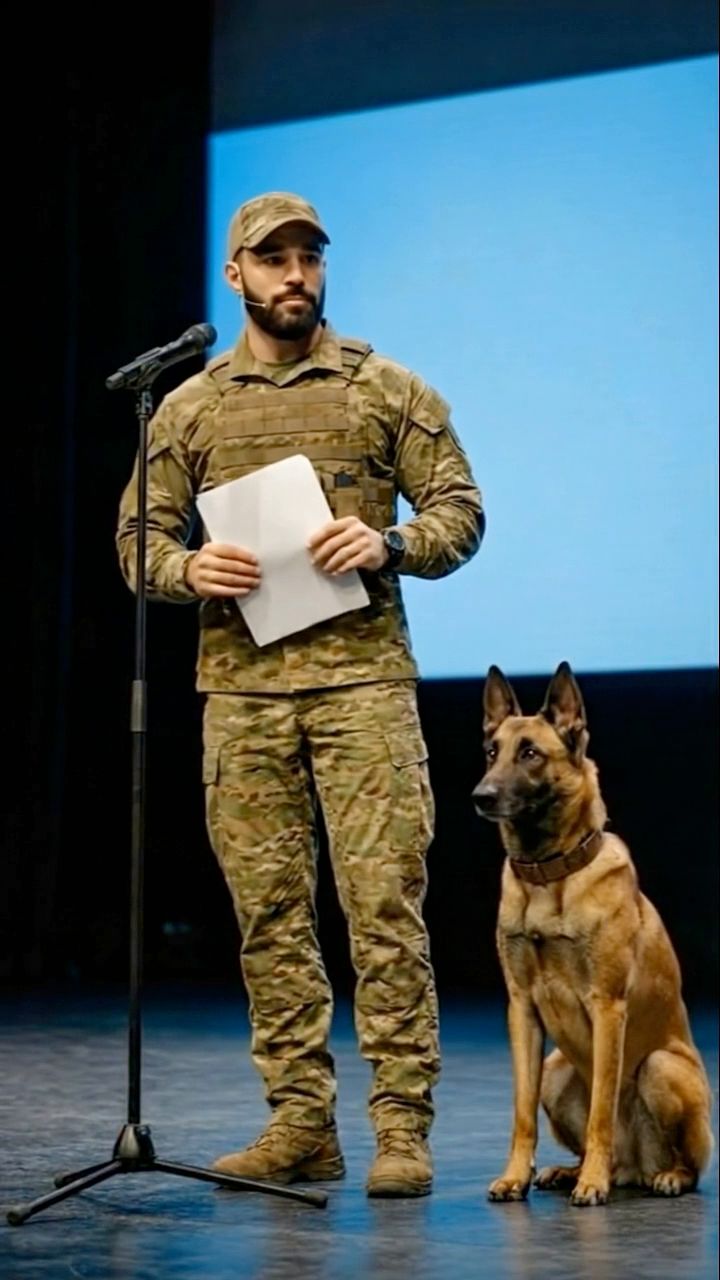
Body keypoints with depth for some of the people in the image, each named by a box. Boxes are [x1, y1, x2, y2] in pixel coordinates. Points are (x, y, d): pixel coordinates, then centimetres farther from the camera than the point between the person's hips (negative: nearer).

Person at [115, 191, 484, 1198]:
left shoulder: (388, 389, 7)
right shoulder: (189, 408, 12)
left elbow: (460, 511, 4)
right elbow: (140, 537, 11)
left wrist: (391, 543, -15)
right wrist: (187, 569, -11)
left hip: (363, 677, -2)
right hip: (240, 688, 3)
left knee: (385, 904, -6)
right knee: (269, 912, 5)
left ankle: (403, 1126, -2)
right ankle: (300, 1121, 13)